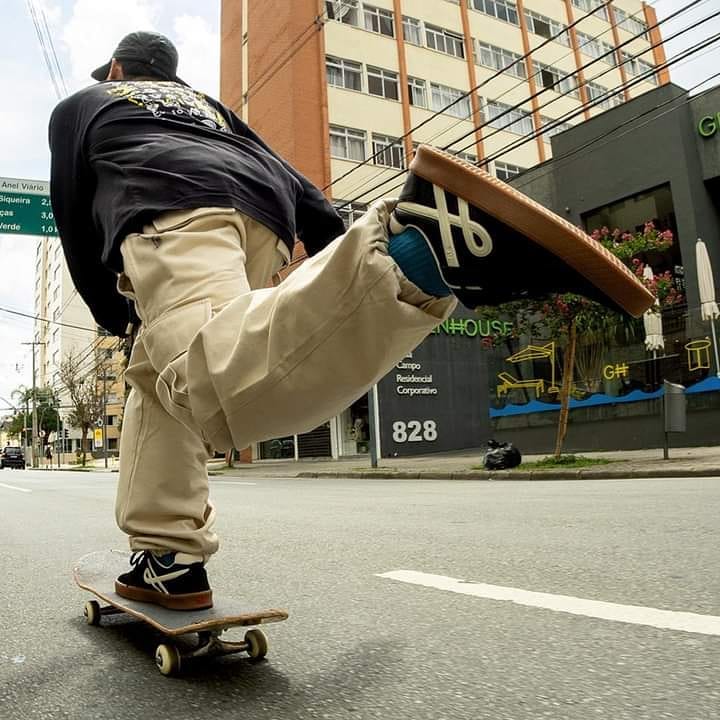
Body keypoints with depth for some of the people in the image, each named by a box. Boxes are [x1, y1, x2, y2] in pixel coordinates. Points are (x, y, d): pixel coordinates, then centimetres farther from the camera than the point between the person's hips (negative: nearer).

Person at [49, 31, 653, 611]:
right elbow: (283, 172, 26)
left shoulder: (78, 105, 35)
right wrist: (337, 238, 15)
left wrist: (113, 312, 36)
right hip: (264, 220, 6)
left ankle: (408, 249, -56)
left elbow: (74, 216, 27)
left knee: (223, 385, -33)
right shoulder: (207, 104, 43)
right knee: (157, 377, 20)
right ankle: (169, 558, 13)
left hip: (173, 211, -5)